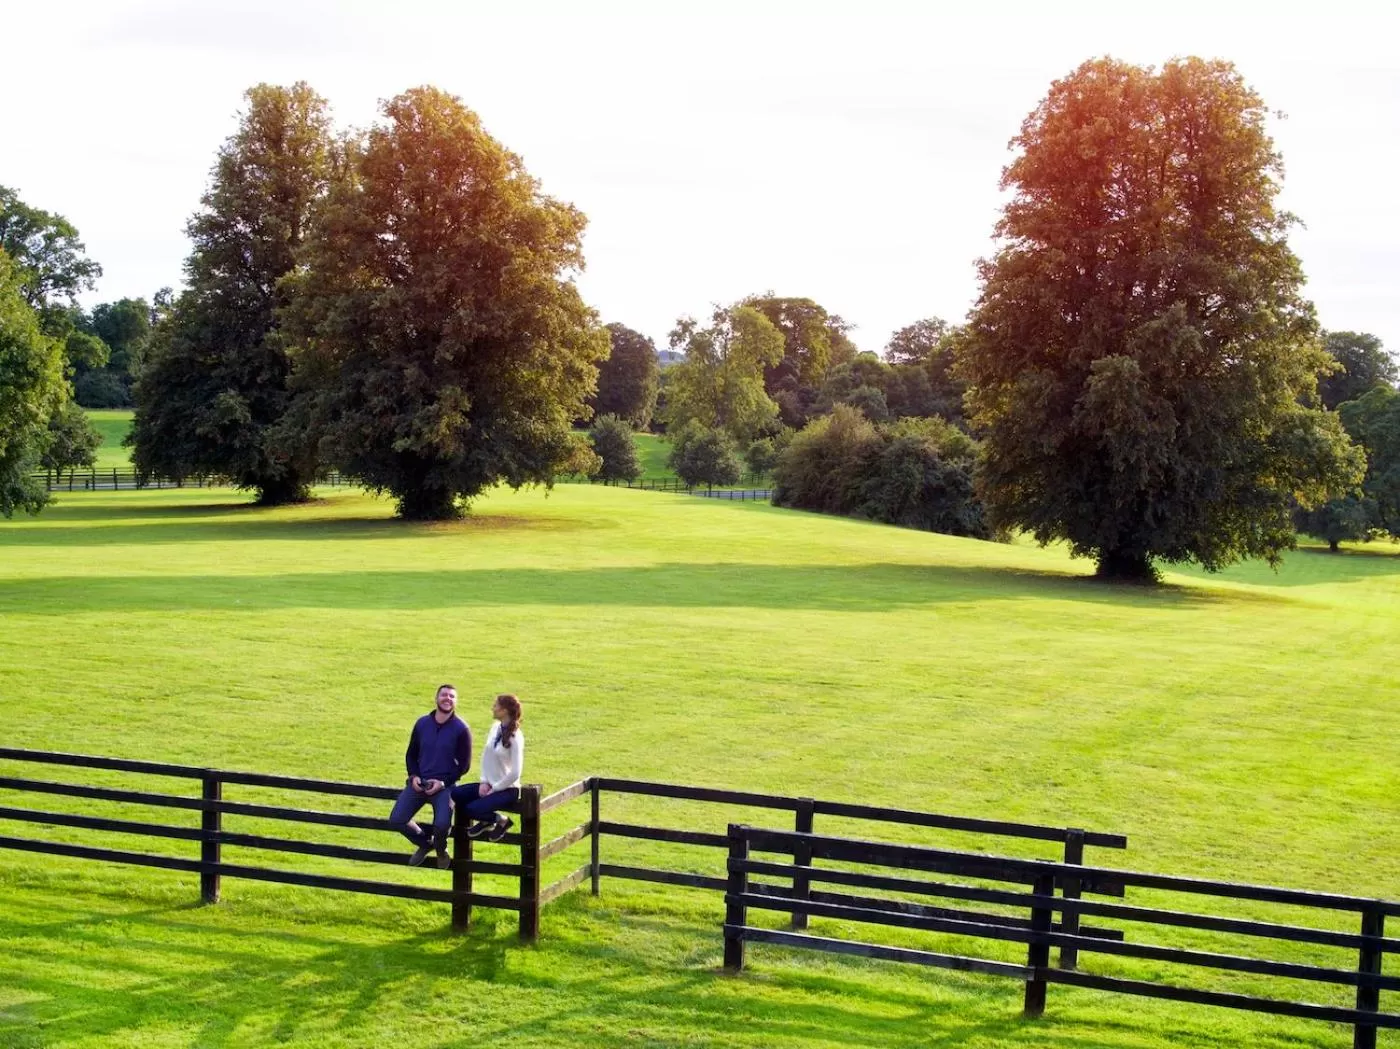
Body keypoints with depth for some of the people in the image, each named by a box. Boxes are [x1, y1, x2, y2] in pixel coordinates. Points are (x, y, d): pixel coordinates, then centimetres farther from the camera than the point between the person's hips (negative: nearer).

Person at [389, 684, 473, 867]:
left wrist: (443, 783, -13)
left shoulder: (461, 729, -4)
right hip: (419, 782, 4)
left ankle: (441, 850, 12)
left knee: (442, 824, -27)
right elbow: (411, 754, 15)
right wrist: (414, 776, -4)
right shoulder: (422, 723, 7)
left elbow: (464, 764, -2)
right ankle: (425, 843, 19)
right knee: (396, 820, -11)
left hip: (445, 785, -4)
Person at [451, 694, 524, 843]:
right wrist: (484, 782, -1)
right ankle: (485, 822, 10)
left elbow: (515, 773, -20)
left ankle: (501, 820, 3)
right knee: (454, 795, -10)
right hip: (490, 785, 7)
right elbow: (485, 756, 10)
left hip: (508, 789, -7)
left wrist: (494, 790, -13)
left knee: (472, 809, -25)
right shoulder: (495, 728, 3)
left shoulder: (515, 737, -19)